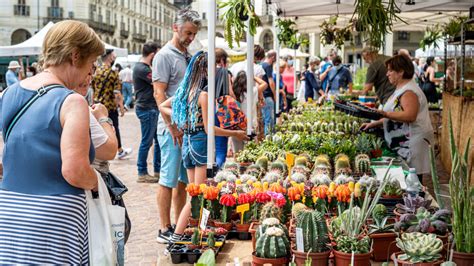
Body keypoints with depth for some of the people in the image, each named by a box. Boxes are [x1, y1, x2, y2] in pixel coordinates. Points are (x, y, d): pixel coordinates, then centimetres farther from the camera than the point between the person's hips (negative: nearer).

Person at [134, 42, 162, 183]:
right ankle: (142, 173, 6)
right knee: (147, 141, -3)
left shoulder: (145, 67, 17)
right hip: (147, 109, -10)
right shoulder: (141, 68, -17)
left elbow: (154, 84, 18)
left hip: (152, 109, 10)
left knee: (158, 140, 13)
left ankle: (157, 171, 20)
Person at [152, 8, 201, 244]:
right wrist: (172, 126, -17)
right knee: (169, 180, -2)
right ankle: (165, 230, 5)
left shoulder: (189, 57, 16)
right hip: (172, 128, -8)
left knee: (184, 179, 13)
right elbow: (159, 94, -13)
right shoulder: (164, 56, -8)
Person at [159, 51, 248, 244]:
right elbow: (209, 129, -15)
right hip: (201, 143, -8)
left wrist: (173, 126, 15)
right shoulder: (203, 94, -15)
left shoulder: (185, 91, 8)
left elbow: (163, 106, 17)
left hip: (187, 141, 8)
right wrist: (235, 133, -7)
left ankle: (177, 236, 14)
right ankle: (176, 238, 1)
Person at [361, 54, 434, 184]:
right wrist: (374, 124, 21)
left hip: (411, 147, -10)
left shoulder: (409, 92, -14)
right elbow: (396, 116, 27)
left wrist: (385, 114, -31)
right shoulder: (401, 89, 19)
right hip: (401, 145, 10)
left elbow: (409, 116, -28)